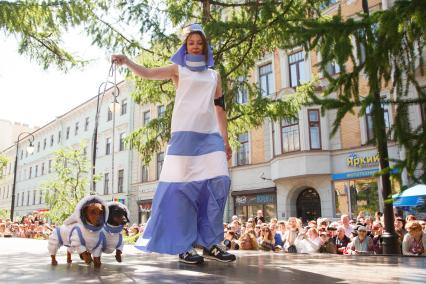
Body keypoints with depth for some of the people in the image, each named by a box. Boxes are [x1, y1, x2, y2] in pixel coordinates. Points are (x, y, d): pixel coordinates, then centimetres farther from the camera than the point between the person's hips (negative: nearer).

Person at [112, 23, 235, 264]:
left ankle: (210, 243, 3)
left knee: (219, 182, -7)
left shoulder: (214, 75, 21)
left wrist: (226, 140, 15)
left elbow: (220, 109, 20)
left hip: (211, 135, 4)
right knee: (183, 186, -6)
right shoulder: (179, 70, 12)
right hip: (185, 134, -3)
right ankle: (184, 245, 1)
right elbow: (148, 73, -1)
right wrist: (127, 62, -20)